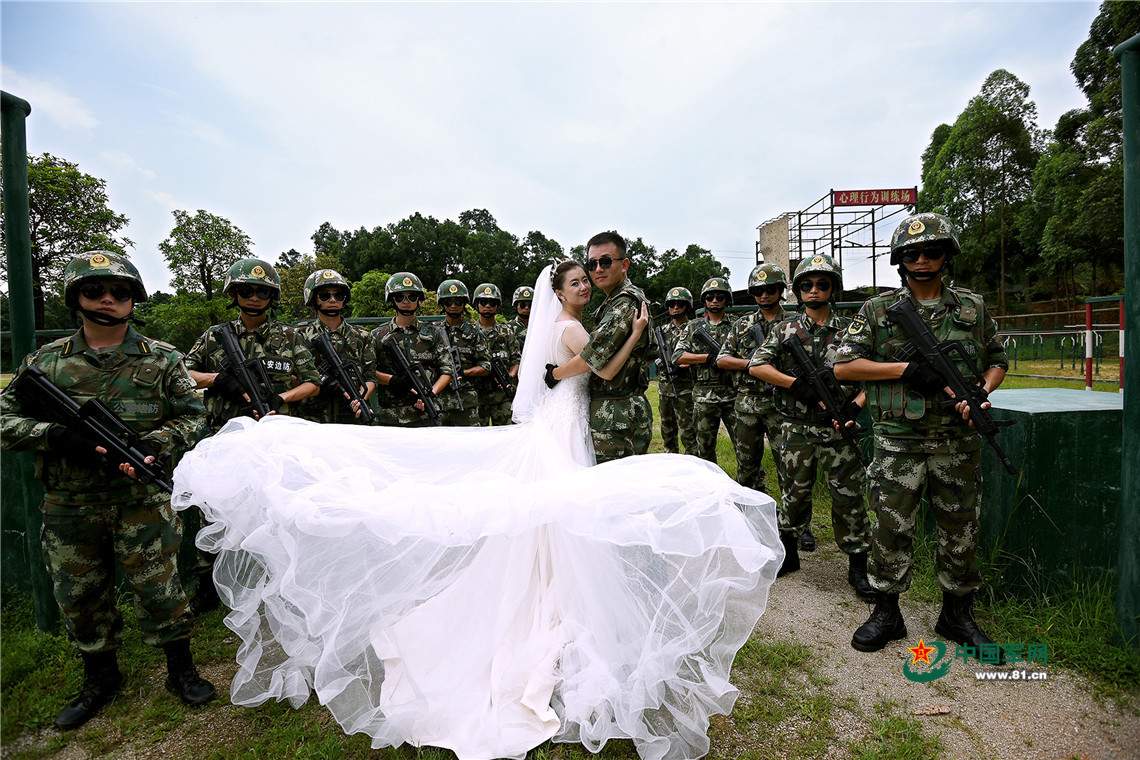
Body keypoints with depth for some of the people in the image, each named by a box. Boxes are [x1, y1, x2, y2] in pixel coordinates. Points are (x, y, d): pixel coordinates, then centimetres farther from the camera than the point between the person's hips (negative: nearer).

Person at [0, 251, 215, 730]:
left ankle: (181, 672, 23)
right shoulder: (45, 362, 4)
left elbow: (193, 416, 2)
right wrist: (55, 435, -15)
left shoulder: (162, 360, 0)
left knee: (159, 588, 4)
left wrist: (155, 443, -16)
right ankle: (100, 680, 37)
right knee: (79, 596, 16)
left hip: (142, 499, -2)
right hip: (70, 506, 3)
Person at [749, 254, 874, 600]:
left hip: (839, 430, 0)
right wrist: (798, 384, -14)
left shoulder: (850, 331, 4)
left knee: (848, 497, 4)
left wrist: (854, 407, -14)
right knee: (795, 493, 12)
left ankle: (858, 567, 18)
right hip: (797, 429, 1)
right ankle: (788, 553, 30)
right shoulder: (785, 330, 5)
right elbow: (756, 365, -4)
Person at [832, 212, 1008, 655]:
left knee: (960, 531, 12)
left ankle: (957, 615, 30)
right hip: (899, 442, -2)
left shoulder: (973, 309, 9)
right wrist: (906, 370, -14)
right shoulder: (878, 311, 0)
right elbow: (842, 366, -6)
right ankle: (886, 614, 19)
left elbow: (997, 361, 17)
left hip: (958, 441, 3)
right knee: (891, 529, 3)